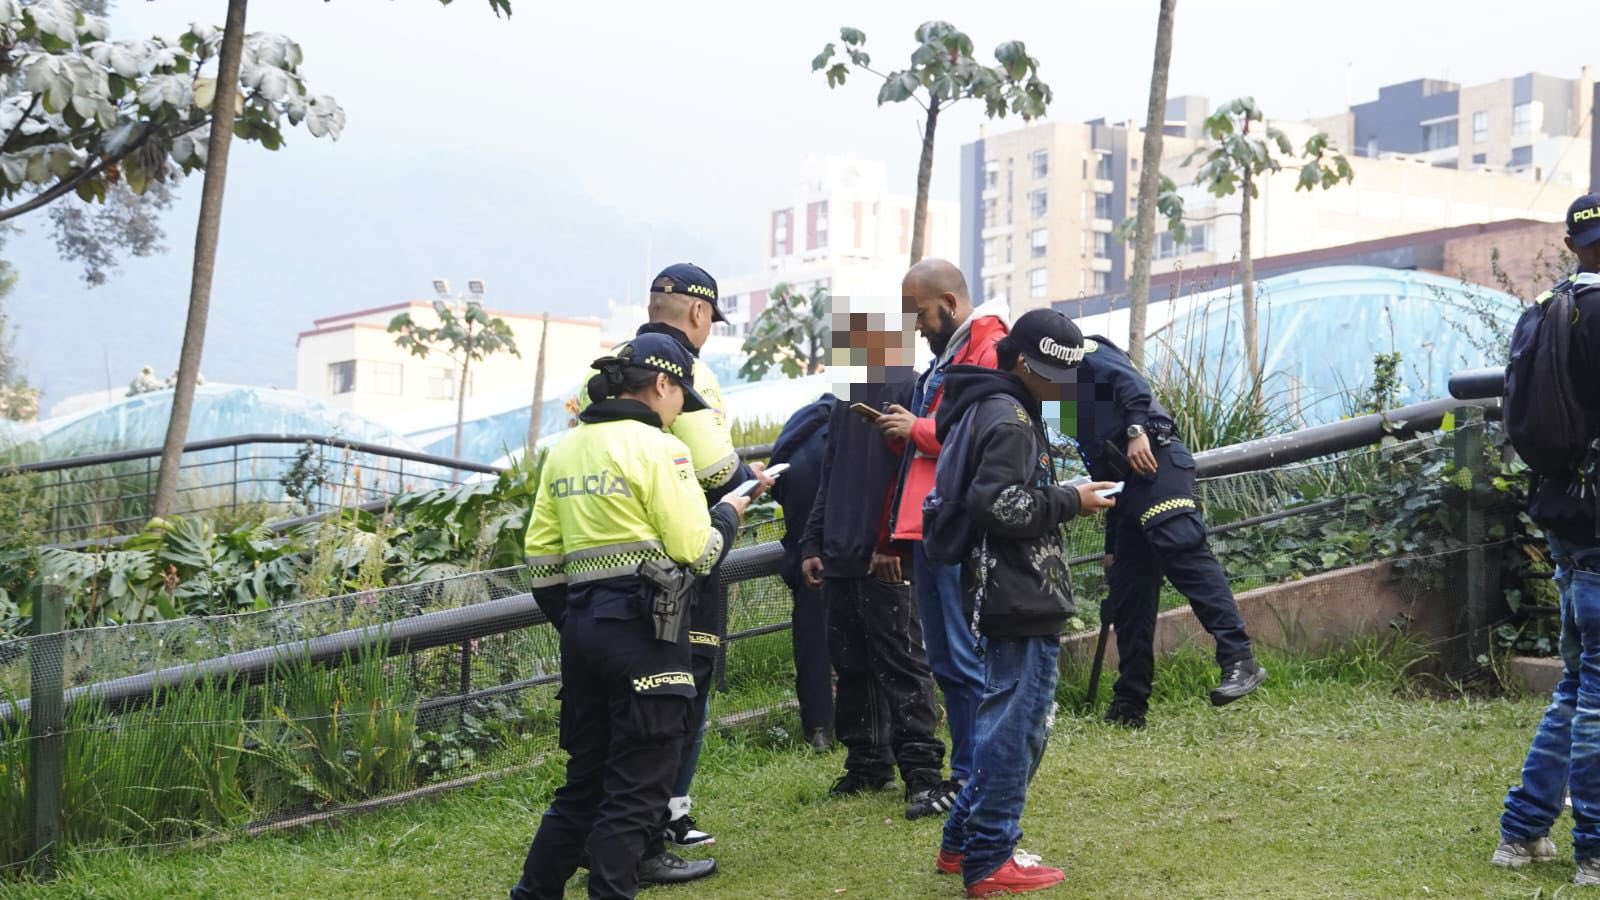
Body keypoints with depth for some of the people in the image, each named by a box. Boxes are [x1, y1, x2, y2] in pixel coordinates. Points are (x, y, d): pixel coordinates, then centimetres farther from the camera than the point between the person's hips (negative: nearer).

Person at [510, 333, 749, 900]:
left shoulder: (564, 451, 14)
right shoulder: (657, 448, -8)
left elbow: (541, 558, 14)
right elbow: (695, 552, -10)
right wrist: (728, 514, 9)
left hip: (581, 624, 8)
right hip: (643, 626, -7)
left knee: (586, 778, 17)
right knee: (637, 786, 0)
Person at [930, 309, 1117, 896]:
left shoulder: (991, 409, 18)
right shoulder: (1008, 419, -14)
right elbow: (997, 505, -23)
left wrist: (1062, 500, 14)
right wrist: (1071, 502, -15)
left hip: (1012, 600, 11)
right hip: (1020, 604, -11)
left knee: (1007, 720, 19)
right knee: (1017, 724, -4)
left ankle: (962, 843, 26)